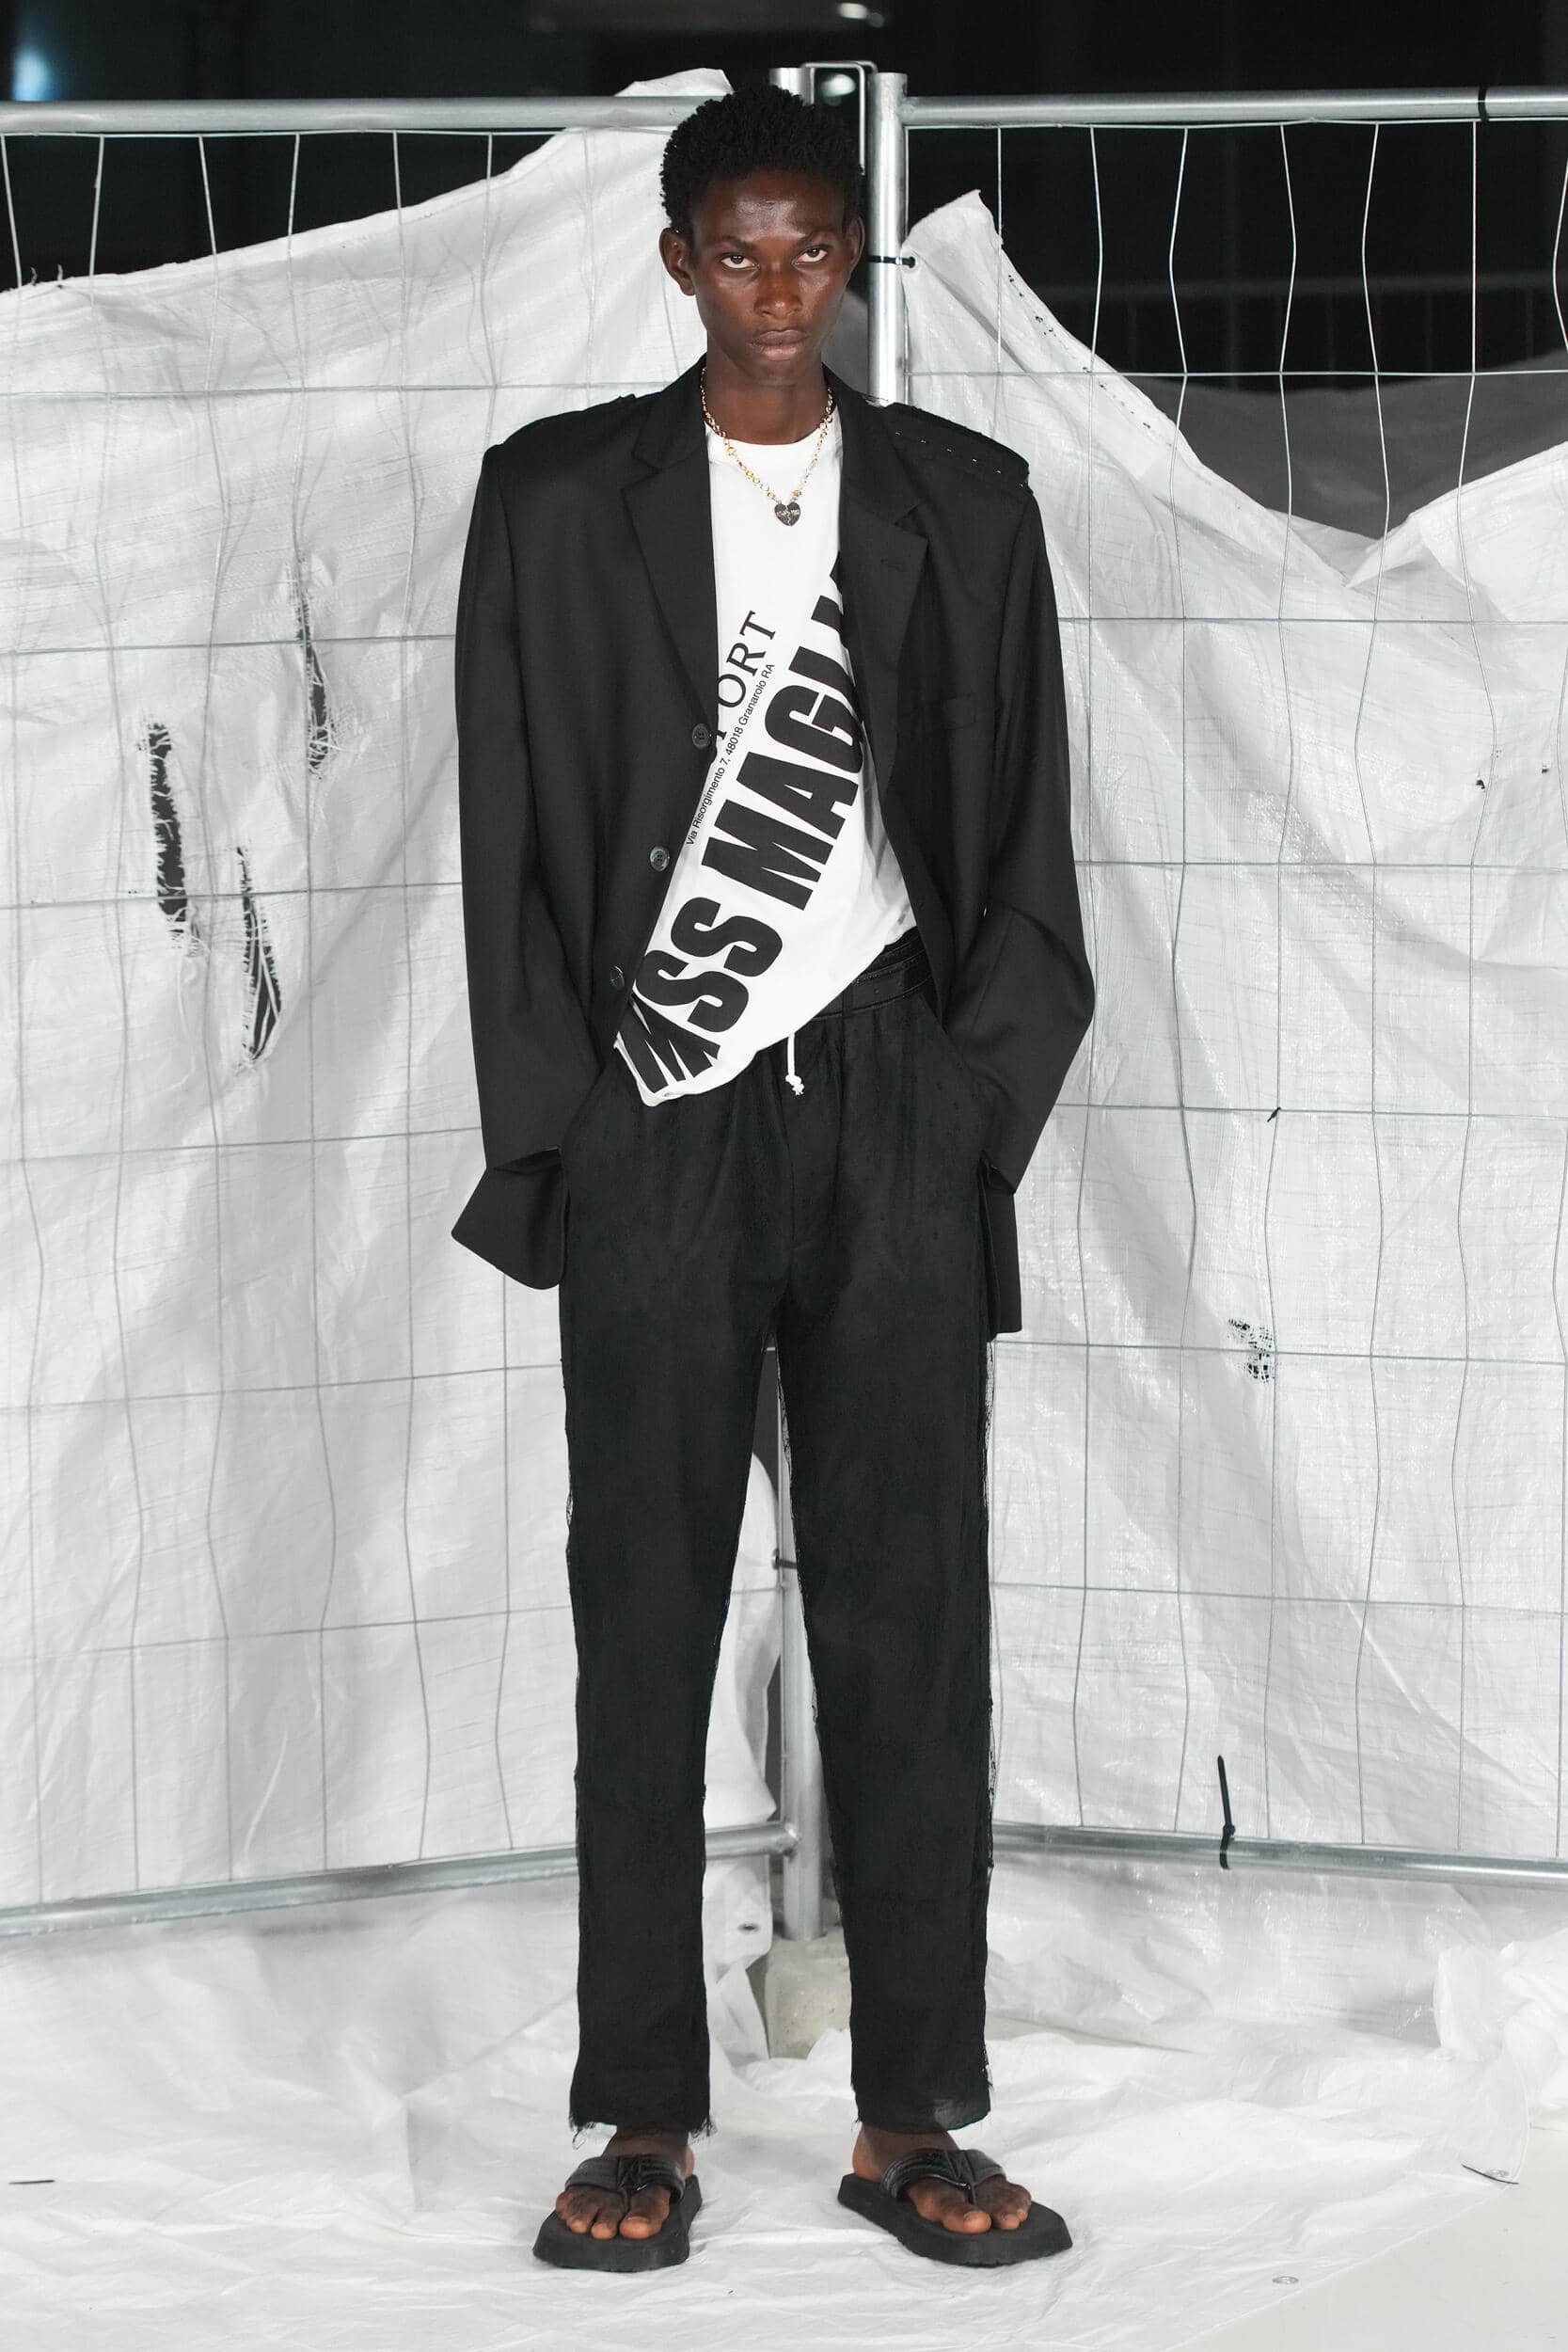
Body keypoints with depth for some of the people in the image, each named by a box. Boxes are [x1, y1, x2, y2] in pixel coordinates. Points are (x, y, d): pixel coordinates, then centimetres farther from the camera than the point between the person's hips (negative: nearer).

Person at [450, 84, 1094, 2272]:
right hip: (656, 1116, -1)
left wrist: (976, 1102, 0)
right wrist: (556, 1129, -2)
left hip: (890, 1106, 1)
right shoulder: (558, 497, 6)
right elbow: (513, 834, 4)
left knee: (909, 1615, 1)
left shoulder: (963, 499, 9)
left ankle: (915, 2119, 7)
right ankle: (645, 2124, 6)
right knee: (648, 1617, 0)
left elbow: (1021, 835, 9)